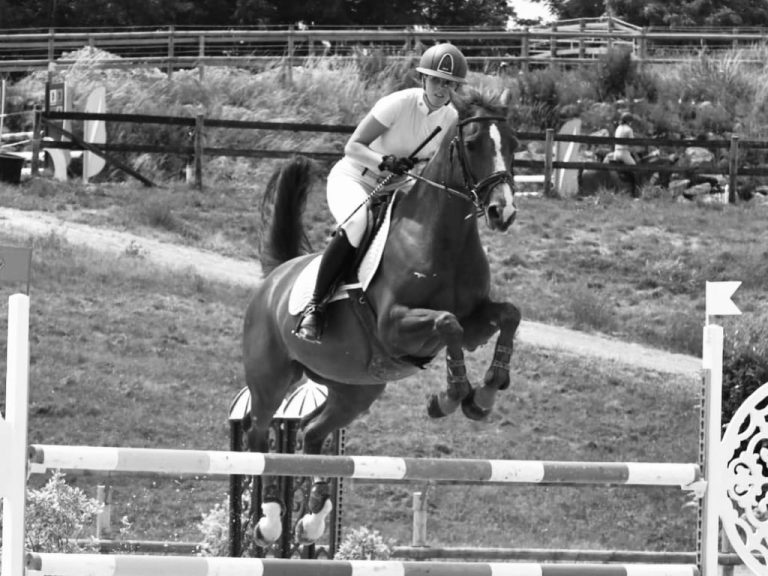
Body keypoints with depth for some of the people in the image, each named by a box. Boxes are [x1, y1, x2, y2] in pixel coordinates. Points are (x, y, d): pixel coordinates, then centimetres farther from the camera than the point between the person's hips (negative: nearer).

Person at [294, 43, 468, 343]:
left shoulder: (451, 118, -3)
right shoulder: (399, 104, -20)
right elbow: (353, 147, -20)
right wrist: (384, 162, -37)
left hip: (391, 192, 7)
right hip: (351, 179, -7)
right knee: (357, 223, -38)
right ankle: (315, 306, -30)